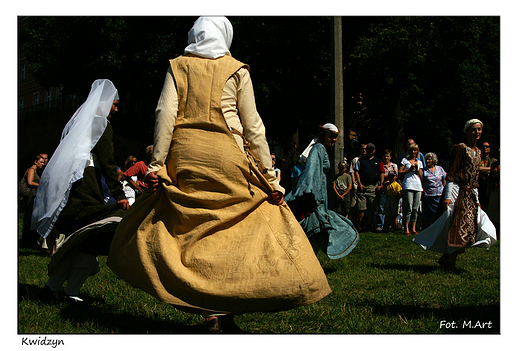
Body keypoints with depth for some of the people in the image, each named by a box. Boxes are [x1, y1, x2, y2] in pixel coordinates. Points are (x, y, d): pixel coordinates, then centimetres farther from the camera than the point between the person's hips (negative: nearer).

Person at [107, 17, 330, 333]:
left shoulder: (178, 66, 13)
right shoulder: (236, 70, 9)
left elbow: (165, 114, 1)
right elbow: (252, 126, 5)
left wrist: (157, 164, 0)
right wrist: (269, 174, 6)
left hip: (185, 155, 2)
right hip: (226, 156, -2)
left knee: (193, 231, 6)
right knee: (233, 231, 4)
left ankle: (211, 313, -1)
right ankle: (225, 314, -2)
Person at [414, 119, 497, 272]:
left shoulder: (478, 152, 18)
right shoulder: (460, 148, -7)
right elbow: (451, 174, -12)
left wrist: (477, 200, 20)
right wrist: (448, 196, -19)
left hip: (470, 195, 8)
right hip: (459, 193, -8)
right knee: (460, 227, -9)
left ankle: (446, 258, 10)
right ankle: (449, 260, 4)